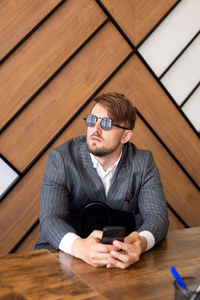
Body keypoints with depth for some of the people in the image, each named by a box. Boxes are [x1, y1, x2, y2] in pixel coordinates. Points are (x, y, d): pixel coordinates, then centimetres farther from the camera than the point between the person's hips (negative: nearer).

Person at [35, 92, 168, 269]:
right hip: (65, 254, 0)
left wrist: (141, 243, -35)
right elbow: (50, 218, -17)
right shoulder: (60, 159, -8)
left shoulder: (143, 163, -2)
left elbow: (157, 215, -10)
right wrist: (79, 246, -40)